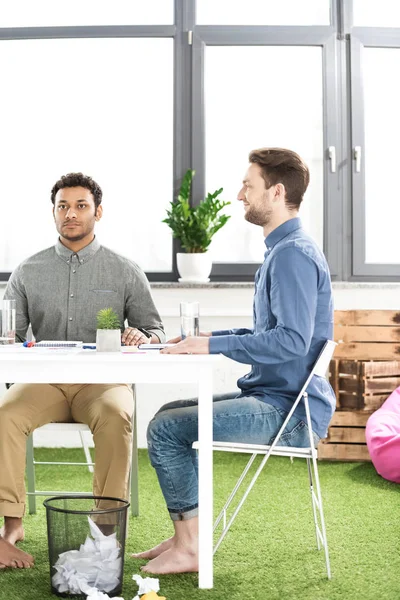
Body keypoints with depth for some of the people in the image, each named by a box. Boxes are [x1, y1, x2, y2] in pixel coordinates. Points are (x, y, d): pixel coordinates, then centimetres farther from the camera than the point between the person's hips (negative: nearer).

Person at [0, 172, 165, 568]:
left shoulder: (125, 272, 8)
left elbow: (155, 331, 9)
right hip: (44, 380, 2)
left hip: (104, 379, -1)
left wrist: (143, 338, -15)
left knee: (115, 416, -36)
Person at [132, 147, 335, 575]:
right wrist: (204, 339, 10)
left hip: (291, 411, -11)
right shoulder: (282, 249, 17)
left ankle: (189, 548, -1)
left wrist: (213, 345, -22)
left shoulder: (294, 255, -18)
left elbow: (292, 340, -28)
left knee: (166, 428, -13)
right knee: (171, 414, 17)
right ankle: (184, 535, 19)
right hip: (276, 398, 11)